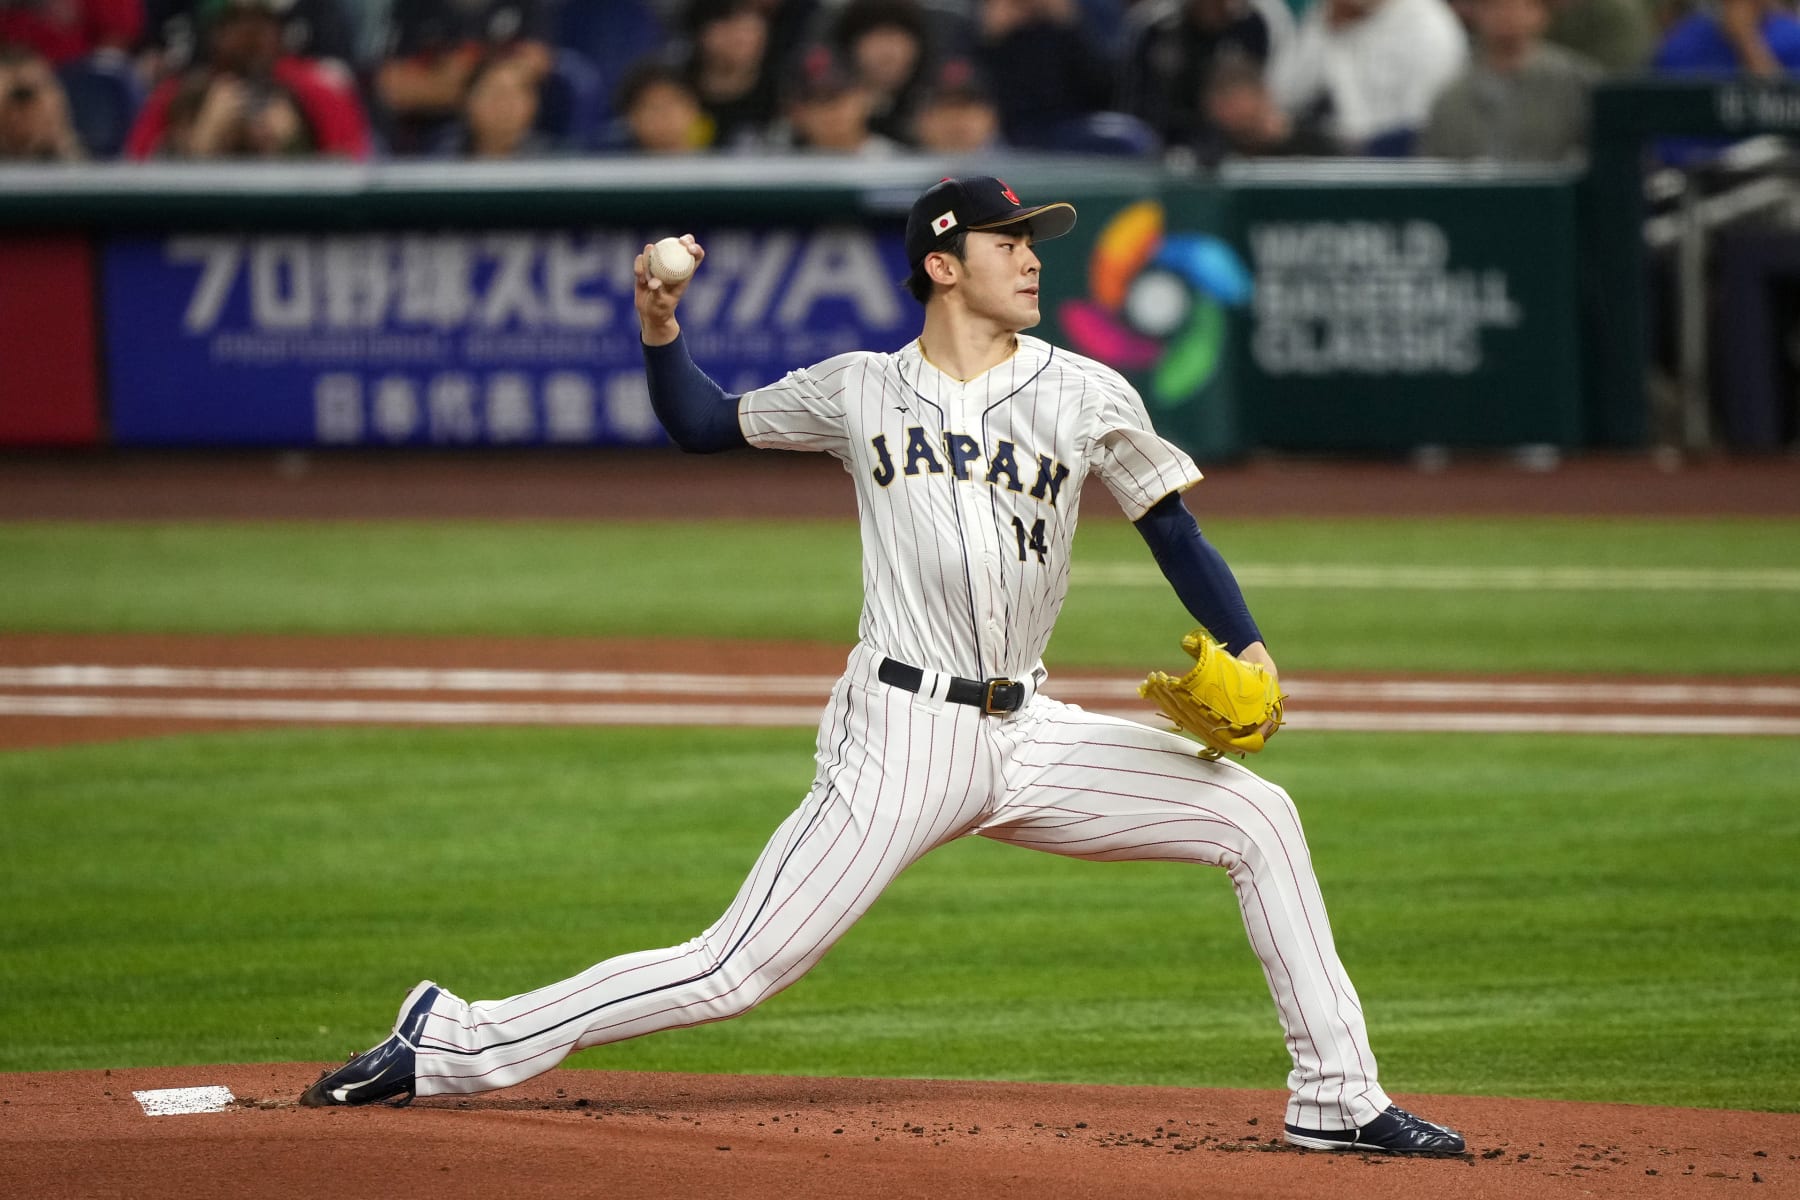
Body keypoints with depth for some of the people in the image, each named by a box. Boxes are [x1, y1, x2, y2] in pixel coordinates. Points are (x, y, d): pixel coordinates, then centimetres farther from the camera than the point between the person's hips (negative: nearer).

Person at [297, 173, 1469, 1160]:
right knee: (737, 969, -11)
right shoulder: (861, 390, 5)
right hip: (901, 734, -3)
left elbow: (1178, 535, 8)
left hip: (1029, 737, 3)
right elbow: (707, 423, 17)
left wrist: (1247, 653, -9)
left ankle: (1338, 1100, -1)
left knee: (1258, 815, -7)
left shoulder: (1086, 395, 6)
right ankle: (453, 1044, -4)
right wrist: (661, 334, -2)